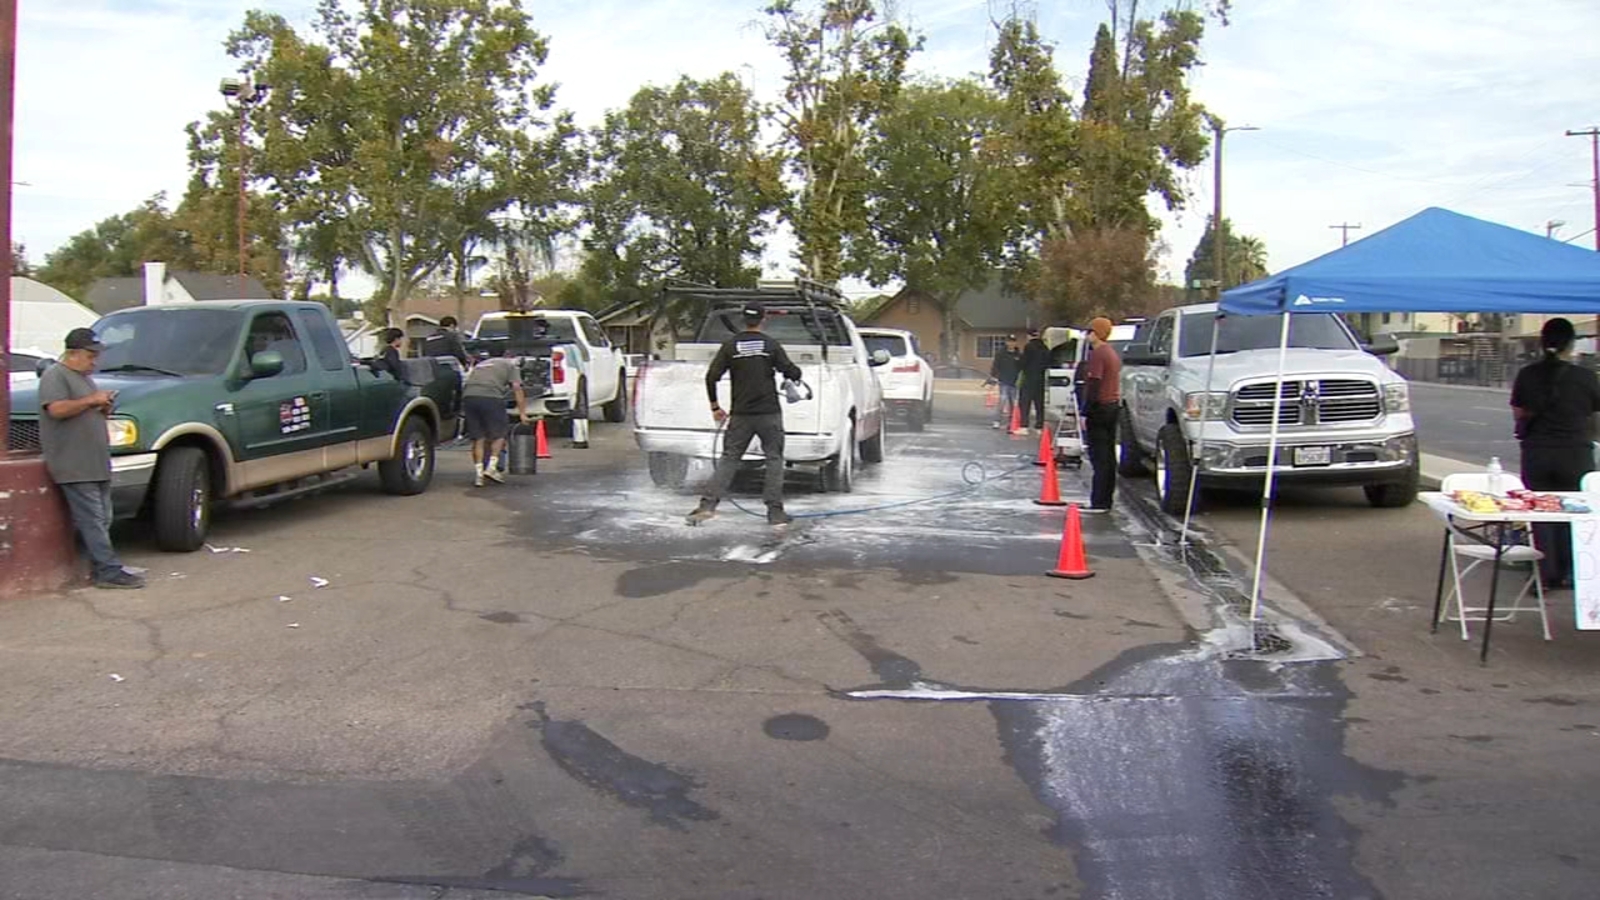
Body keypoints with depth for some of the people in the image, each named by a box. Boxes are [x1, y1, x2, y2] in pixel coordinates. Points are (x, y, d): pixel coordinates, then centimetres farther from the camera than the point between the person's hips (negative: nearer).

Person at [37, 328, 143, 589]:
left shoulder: (85, 378, 24)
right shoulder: (55, 376, -5)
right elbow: (56, 409, -21)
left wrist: (104, 407, 12)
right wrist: (91, 400, -15)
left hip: (96, 464, 10)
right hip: (74, 467, -10)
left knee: (102, 520, 9)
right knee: (92, 521, -11)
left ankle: (100, 568, 15)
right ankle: (109, 571, -14)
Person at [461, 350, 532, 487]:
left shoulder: (480, 365, 37)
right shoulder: (509, 365, 23)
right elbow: (517, 388, 12)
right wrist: (522, 413, 9)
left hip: (468, 397, 4)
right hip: (491, 397, -4)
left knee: (478, 438, 10)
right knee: (498, 435, 10)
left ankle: (478, 473, 4)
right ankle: (491, 468, -2)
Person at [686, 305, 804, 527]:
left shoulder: (730, 345, 1)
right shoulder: (771, 345, -3)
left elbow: (711, 377, -3)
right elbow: (791, 372, -4)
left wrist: (715, 407, 7)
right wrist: (795, 375, 21)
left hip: (740, 415, 2)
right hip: (769, 413, -1)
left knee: (729, 459, 7)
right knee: (774, 459, 6)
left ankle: (708, 504, -3)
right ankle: (775, 512, 4)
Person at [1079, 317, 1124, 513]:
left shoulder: (1097, 354, -14)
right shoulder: (1112, 353, 17)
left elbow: (1093, 386, -19)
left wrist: (1085, 412, -18)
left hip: (1100, 408, -10)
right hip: (1114, 406, 10)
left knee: (1099, 457, -9)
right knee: (1108, 456, 11)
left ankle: (1099, 503, -9)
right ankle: (1106, 500, 16)